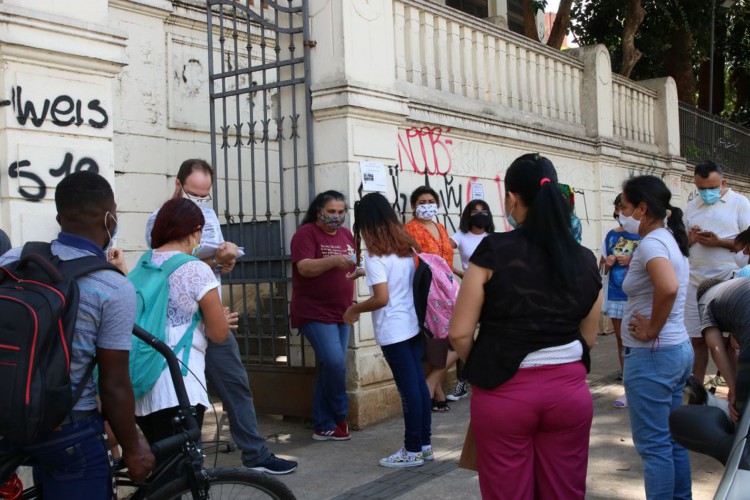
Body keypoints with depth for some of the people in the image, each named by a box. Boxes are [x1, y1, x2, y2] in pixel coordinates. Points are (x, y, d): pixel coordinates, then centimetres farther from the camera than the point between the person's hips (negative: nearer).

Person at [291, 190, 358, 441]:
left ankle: (324, 427, 16)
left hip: (340, 313, 7)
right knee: (335, 362, -17)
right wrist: (334, 261, -36)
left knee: (330, 368, 8)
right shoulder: (306, 234, -8)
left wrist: (351, 300, 14)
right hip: (315, 313, -7)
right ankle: (340, 417, 4)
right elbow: (304, 267, -22)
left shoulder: (347, 235, 12)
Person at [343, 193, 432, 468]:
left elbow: (381, 299, -20)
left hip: (393, 331, -7)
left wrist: (354, 309, -4)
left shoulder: (375, 256, -15)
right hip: (414, 325, 7)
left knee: (408, 388, -1)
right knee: (419, 383, 12)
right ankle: (424, 444, 20)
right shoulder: (407, 247, 7)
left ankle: (412, 450, 9)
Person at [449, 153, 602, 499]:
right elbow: (589, 338, 9)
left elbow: (460, 333, -9)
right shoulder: (584, 260, 1)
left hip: (503, 392, -3)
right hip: (569, 390, 3)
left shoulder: (494, 252, -10)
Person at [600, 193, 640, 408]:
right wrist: (607, 263, -2)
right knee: (621, 340, 10)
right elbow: (602, 265, 19)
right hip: (616, 295, 5)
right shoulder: (611, 235, 10)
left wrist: (632, 261, -17)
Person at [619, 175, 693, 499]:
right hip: (678, 348, 10)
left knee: (653, 446, 0)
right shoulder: (670, 240, 11)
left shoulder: (651, 244, -18)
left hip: (652, 354, -10)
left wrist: (652, 329, -24)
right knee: (672, 440, 18)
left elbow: (668, 287, -37)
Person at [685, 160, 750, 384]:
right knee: (697, 339, 5)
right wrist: (689, 239, -3)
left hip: (729, 281, -4)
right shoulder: (691, 207, 14)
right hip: (697, 282, 4)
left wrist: (719, 242, -18)